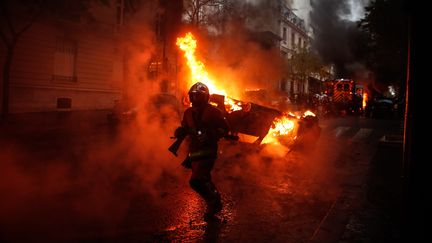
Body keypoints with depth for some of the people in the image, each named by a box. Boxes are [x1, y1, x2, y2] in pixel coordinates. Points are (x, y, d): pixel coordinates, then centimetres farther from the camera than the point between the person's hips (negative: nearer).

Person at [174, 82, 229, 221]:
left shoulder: (213, 111, -8)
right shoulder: (188, 112, 10)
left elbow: (225, 129, -7)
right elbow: (185, 128, 20)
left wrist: (210, 135, -23)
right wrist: (179, 131, -5)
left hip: (208, 151, -7)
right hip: (194, 151, 8)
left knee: (196, 181, -18)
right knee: (204, 180, 21)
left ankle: (213, 204, 4)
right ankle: (216, 202, 43)